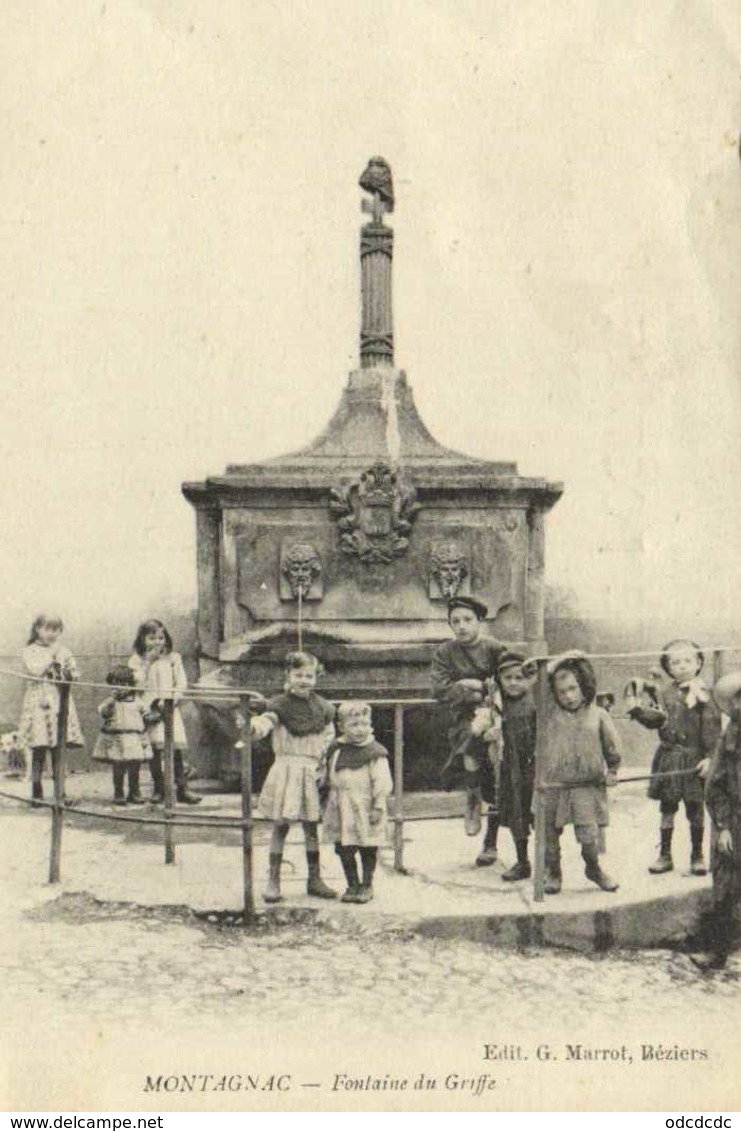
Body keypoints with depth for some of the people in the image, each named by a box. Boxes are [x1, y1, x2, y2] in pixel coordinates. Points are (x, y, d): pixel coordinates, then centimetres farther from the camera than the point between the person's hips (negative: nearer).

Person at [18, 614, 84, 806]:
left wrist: (69, 674, -6)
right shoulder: (30, 651, 1)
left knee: (59, 750, 4)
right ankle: (36, 792, 4)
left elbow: (75, 674, 16)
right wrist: (52, 655, -12)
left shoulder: (63, 651, 13)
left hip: (60, 702, 4)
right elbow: (35, 670, -16)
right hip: (39, 703, -3)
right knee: (39, 749, -5)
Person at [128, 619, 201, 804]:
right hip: (149, 710, -1)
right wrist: (148, 662, -8)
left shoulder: (173, 658, 10)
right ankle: (159, 789, 5)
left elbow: (181, 684, 5)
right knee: (155, 748, -4)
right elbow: (137, 685, -6)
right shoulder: (137, 660, 6)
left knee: (177, 746, -6)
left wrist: (169, 700, -9)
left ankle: (182, 788, -1)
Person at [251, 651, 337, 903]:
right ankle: (273, 880, 7)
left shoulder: (322, 707, 7)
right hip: (286, 769, -4)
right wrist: (255, 725, -46)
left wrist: (324, 756, 3)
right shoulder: (281, 704, -7)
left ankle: (314, 879, 21)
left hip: (312, 771, 4)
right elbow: (266, 721, -24)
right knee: (281, 825, -2)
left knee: (311, 826, 10)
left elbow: (329, 735, 19)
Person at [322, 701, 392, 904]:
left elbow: (382, 782, -10)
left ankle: (367, 885, 21)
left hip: (364, 810, -4)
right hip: (342, 809, 4)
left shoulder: (375, 752, -10)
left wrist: (378, 807, -14)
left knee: (367, 849, 6)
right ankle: (352, 885, 23)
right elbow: (329, 778, 15)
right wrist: (328, 800, 15)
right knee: (344, 849, 8)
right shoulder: (335, 750, 5)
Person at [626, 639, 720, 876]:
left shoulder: (704, 694, -7)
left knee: (695, 807, 6)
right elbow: (656, 719, -1)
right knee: (667, 806, 9)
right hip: (669, 757, 3)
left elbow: (712, 729, -8)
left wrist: (710, 757, -13)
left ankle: (697, 856, 18)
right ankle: (665, 855, 18)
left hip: (694, 759, -3)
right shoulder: (663, 692, 5)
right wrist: (637, 709, -16)